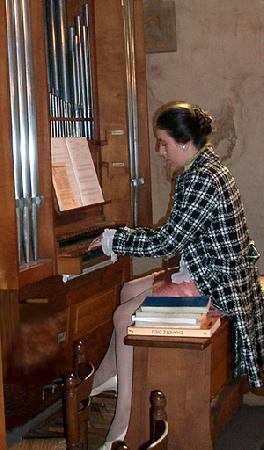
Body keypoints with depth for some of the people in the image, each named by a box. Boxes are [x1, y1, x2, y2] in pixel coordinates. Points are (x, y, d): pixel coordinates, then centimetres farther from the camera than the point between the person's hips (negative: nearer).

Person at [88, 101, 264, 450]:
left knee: (124, 316, -12)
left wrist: (112, 240, -10)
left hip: (212, 282, -11)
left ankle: (124, 422, -5)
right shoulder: (208, 168, 11)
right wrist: (118, 239, 10)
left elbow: (167, 242, -22)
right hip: (212, 270, 11)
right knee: (129, 291, 16)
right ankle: (102, 379, 26)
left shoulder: (201, 179, -22)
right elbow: (176, 236, 14)